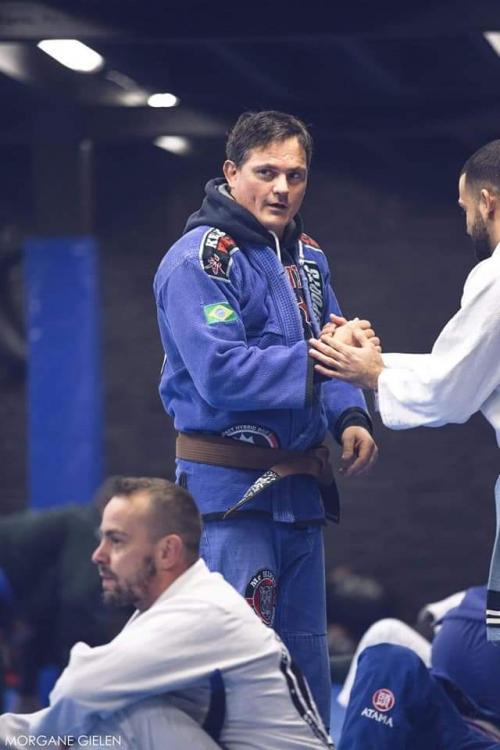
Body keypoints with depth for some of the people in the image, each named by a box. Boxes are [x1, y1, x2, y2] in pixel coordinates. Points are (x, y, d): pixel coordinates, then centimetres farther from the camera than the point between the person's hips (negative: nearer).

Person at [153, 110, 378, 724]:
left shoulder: (307, 256, 14)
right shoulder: (200, 259, -12)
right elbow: (222, 374, -23)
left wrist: (350, 417, -4)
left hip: (300, 487, 8)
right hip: (230, 488, -8)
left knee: (307, 666, 13)